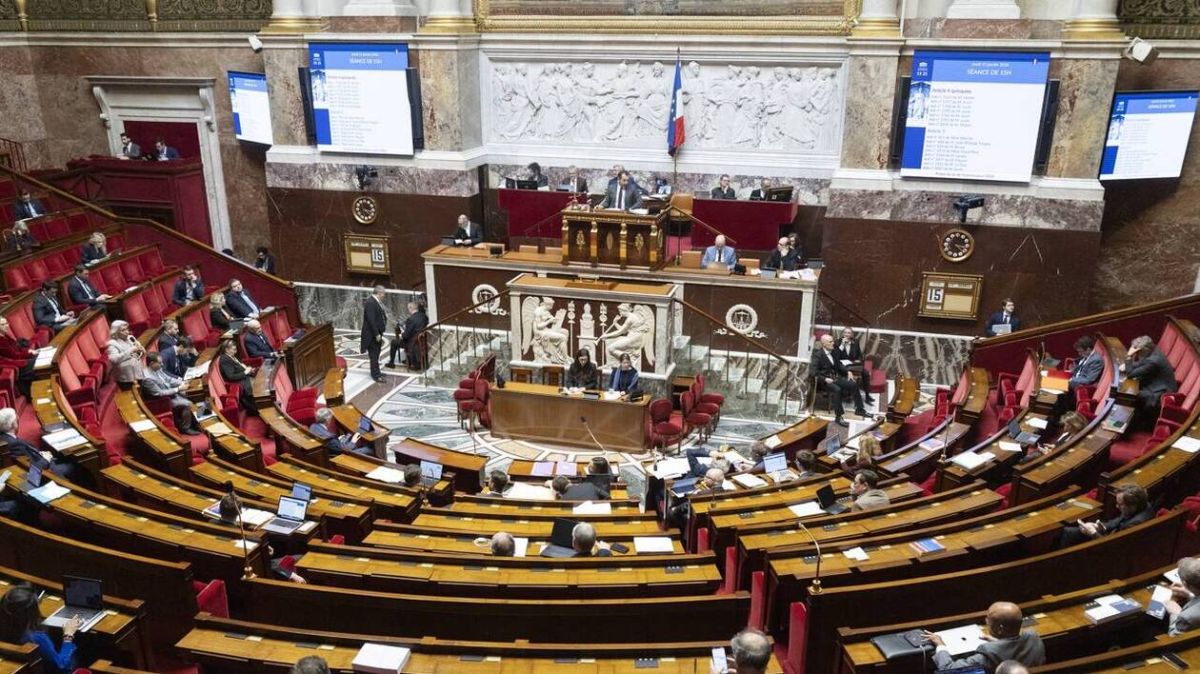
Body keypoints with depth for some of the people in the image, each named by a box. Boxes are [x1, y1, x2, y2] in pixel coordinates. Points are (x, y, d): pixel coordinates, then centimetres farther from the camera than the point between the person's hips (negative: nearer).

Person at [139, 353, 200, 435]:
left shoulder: (157, 369, -2)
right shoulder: (148, 378, -29)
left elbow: (168, 379, 10)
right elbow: (160, 393, -26)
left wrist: (181, 383, -7)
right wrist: (178, 389, -24)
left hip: (171, 393, 9)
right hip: (164, 401, -9)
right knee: (187, 404, -18)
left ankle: (194, 424, 7)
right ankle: (185, 428, -1)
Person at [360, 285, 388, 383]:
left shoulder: (376, 302, 10)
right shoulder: (370, 302, -20)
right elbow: (371, 320, -24)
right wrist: (377, 334, -22)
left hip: (377, 333, 10)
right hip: (372, 334, -10)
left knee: (375, 354, 17)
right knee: (374, 355, -3)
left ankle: (376, 372, 27)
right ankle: (375, 375, 1)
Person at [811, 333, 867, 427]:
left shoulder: (833, 353, 9)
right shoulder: (817, 355, -13)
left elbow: (839, 365, 22)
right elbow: (814, 372, -18)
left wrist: (847, 371, 5)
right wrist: (825, 379, -29)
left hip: (835, 377, 8)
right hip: (823, 380, -8)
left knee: (853, 384, -4)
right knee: (837, 390, -34)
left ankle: (859, 409, 11)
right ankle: (838, 417, -29)